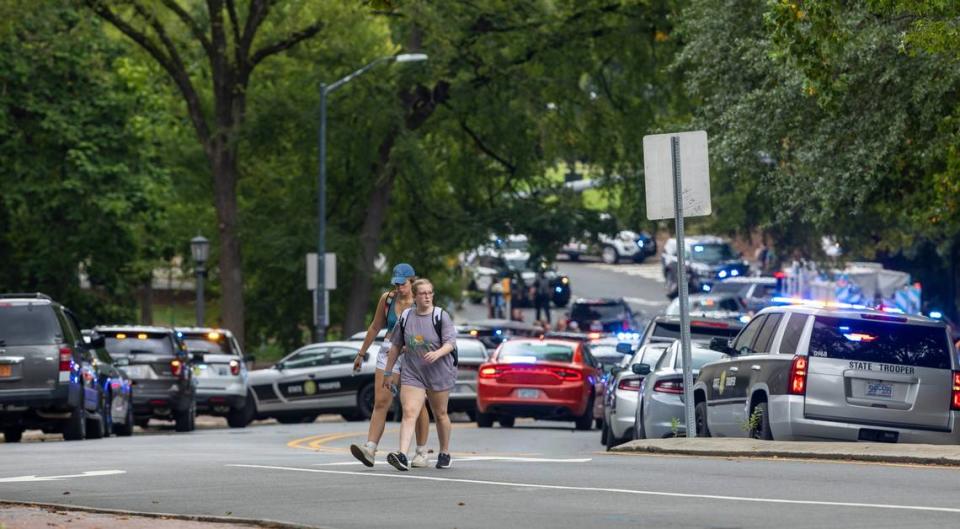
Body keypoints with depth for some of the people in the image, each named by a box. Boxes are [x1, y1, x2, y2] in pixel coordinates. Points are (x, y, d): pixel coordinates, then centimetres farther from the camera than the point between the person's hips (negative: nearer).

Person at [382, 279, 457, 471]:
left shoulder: (441, 316, -5)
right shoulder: (405, 317, 4)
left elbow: (450, 343, -13)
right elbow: (396, 346, 13)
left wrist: (437, 354, -33)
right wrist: (388, 372, 15)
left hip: (439, 374, -1)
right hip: (412, 374, 1)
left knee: (440, 414, 12)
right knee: (409, 413, -14)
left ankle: (444, 453, 31)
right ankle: (402, 456, -27)